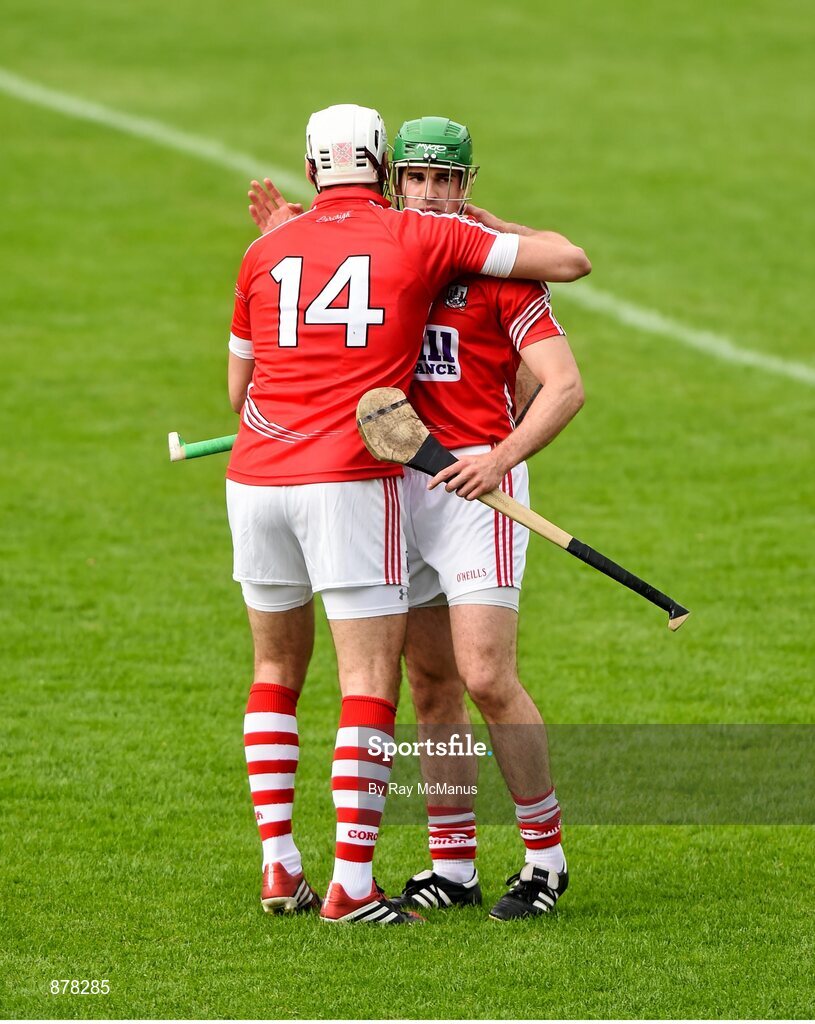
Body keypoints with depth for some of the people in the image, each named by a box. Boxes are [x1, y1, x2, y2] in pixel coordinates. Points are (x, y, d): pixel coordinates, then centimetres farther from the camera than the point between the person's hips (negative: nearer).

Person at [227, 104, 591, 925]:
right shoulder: (423, 239, 1)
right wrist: (496, 228, 23)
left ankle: (278, 865, 16)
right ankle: (351, 883, -9)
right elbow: (569, 261, 5)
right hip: (350, 480, -4)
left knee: (277, 666, 20)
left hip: (257, 477, 4)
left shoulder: (267, 251, 12)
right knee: (372, 681, -1)